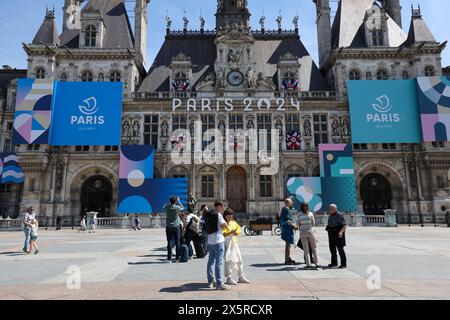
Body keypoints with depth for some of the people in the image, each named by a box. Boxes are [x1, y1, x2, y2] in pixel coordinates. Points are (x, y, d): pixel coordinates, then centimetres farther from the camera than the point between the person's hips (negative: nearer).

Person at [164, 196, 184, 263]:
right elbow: (182, 208, 12)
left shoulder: (167, 207, -3)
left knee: (169, 242, 1)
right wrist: (178, 201, 17)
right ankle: (177, 257, 12)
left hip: (168, 227, 2)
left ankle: (169, 258, -3)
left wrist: (169, 201, 21)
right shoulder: (177, 207, -9)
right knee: (177, 242, 7)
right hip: (176, 227, -2)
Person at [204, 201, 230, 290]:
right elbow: (225, 226, -11)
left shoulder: (208, 215, 8)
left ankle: (210, 281, 25)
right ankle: (219, 284, -2)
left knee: (210, 261, 15)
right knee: (219, 262, -4)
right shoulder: (218, 215, -14)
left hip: (210, 241, 8)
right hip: (218, 241, -8)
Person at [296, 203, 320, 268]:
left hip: (303, 232, 0)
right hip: (311, 231, 0)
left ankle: (308, 264, 3)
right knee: (314, 248, 10)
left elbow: (298, 224, 1)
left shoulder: (299, 214, -2)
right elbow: (313, 223, 2)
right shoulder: (310, 213, -2)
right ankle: (317, 263, 9)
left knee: (306, 249, 4)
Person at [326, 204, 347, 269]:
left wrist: (341, 232, -29)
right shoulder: (330, 216, 11)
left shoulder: (339, 216, -11)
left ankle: (343, 264, 6)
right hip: (331, 234, 7)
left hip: (338, 235, -7)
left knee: (340, 249, -2)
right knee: (332, 249, 10)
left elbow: (345, 225, -16)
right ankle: (334, 263, 21)